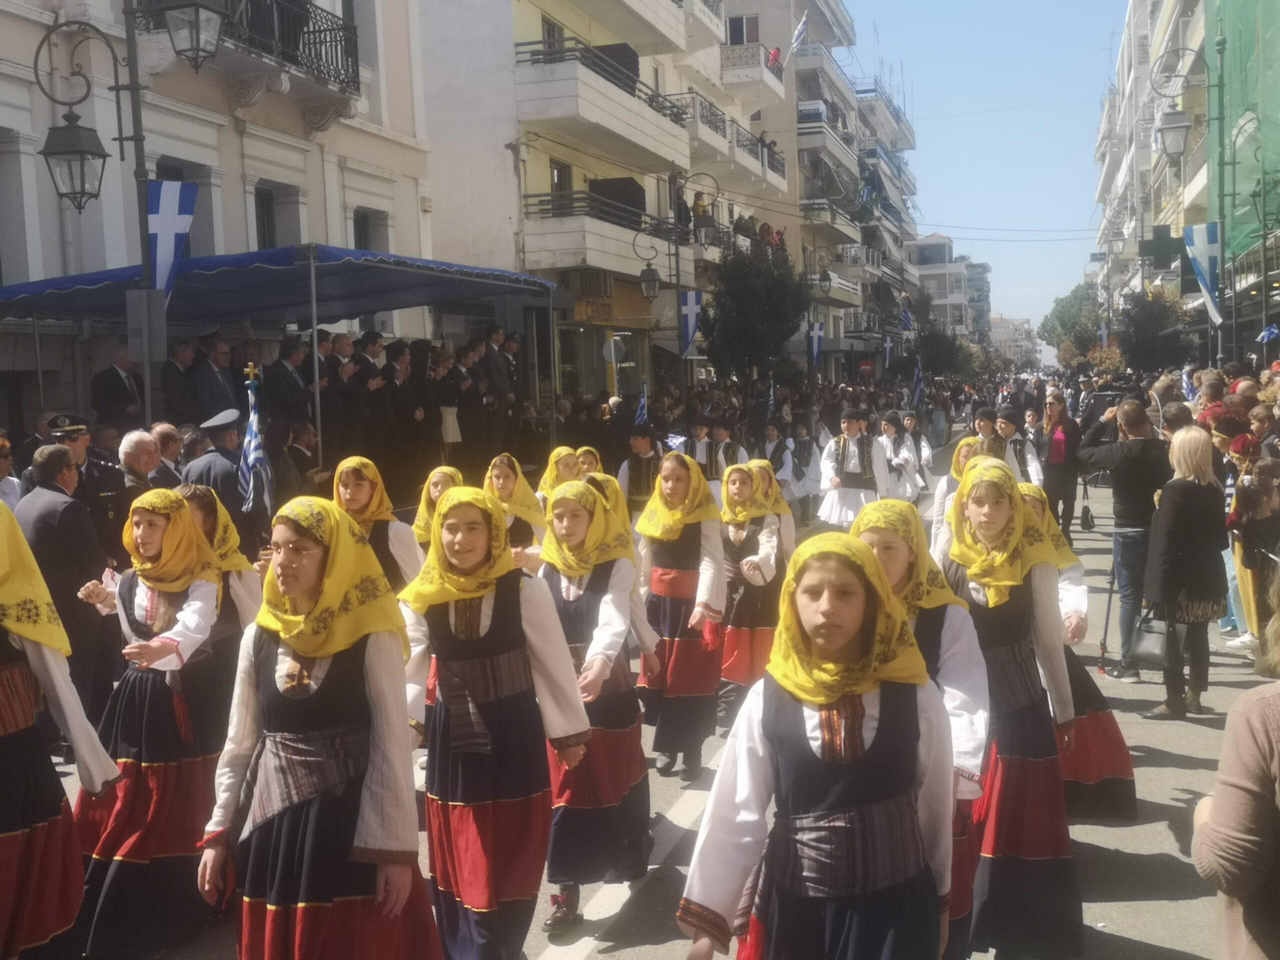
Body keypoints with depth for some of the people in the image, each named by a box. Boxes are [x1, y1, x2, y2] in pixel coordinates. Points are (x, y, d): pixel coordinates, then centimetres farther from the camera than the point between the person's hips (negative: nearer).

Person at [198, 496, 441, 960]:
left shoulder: (372, 638, -9)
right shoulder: (258, 635, 4)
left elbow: (392, 746, -9)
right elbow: (239, 743, 11)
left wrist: (395, 848, -11)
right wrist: (218, 833, 9)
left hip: (351, 823, -4)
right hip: (271, 823, 4)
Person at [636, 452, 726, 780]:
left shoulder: (704, 516, -7)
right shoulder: (653, 516, 9)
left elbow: (711, 561, -16)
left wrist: (704, 604, -28)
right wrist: (641, 602, 13)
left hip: (692, 605, -5)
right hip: (658, 604, 5)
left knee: (691, 680, -2)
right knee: (660, 678, 8)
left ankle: (692, 751, 7)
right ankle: (667, 747, 20)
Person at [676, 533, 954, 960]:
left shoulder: (917, 697, -7)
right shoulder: (766, 700, -9)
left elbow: (935, 806, 4)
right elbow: (733, 814, -4)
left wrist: (939, 903, 14)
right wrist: (706, 919, -1)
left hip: (897, 905, 0)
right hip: (795, 906, 0)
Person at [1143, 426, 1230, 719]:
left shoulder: (1176, 490, -16)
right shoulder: (1214, 490, 6)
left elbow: (1165, 543, -18)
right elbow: (1220, 539, 12)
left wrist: (1158, 589, -16)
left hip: (1181, 581, -7)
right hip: (1207, 578, 7)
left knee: (1173, 639, 0)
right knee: (1198, 637, 15)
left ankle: (1174, 701, 4)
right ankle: (1194, 695, 25)